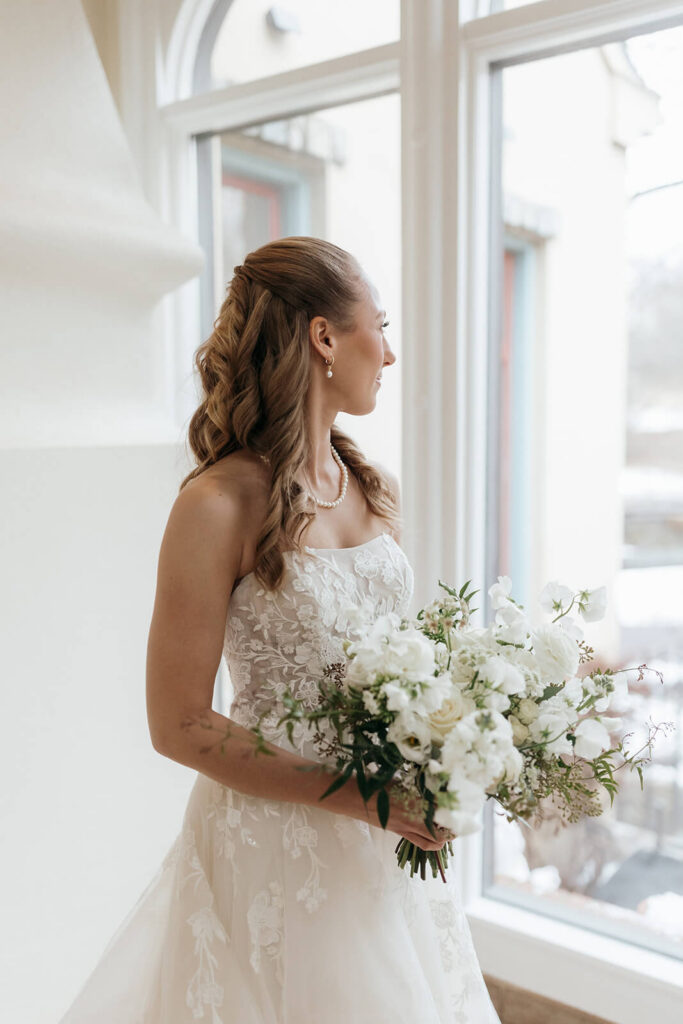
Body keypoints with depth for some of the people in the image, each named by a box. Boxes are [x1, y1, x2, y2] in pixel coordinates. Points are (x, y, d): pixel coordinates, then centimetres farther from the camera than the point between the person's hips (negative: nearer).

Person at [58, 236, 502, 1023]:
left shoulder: (376, 490, 4)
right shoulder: (219, 505, -18)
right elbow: (179, 725, -15)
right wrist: (352, 794, -19)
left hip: (386, 838, 7)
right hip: (271, 831, -6)